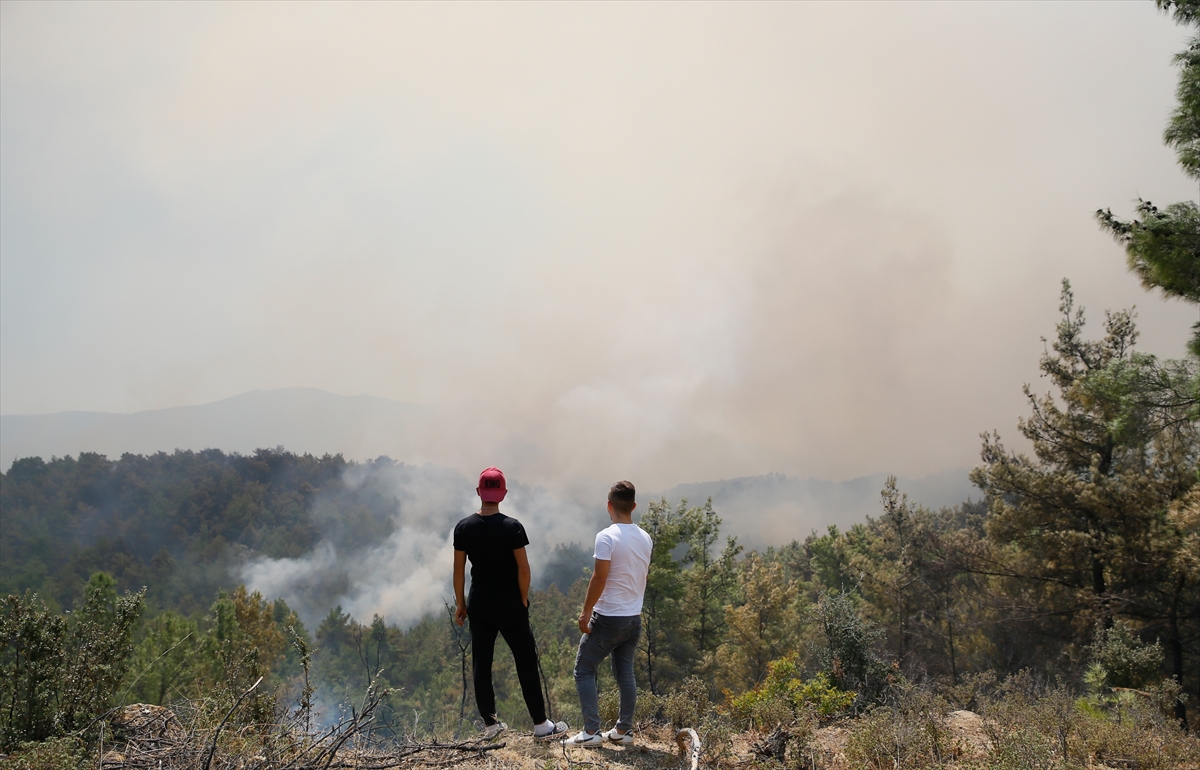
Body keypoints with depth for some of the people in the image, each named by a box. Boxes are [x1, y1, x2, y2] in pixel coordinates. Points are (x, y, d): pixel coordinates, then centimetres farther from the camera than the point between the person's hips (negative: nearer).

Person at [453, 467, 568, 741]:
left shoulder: (463, 528, -3)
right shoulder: (512, 526, -12)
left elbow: (458, 569, 1)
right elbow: (523, 568, -12)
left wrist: (460, 603, 10)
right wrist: (523, 600, 1)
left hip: (479, 606, 3)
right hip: (510, 605, -3)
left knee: (481, 664, 11)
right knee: (526, 662, 4)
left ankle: (490, 724, 17)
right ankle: (541, 724, 7)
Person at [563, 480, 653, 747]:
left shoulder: (607, 537, -17)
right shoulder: (645, 539, 5)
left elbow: (599, 578, -19)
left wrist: (586, 611, -11)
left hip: (608, 618, -7)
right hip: (634, 618, 7)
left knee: (584, 670, 4)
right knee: (625, 673, 14)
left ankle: (591, 731, 0)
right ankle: (624, 730, 18)